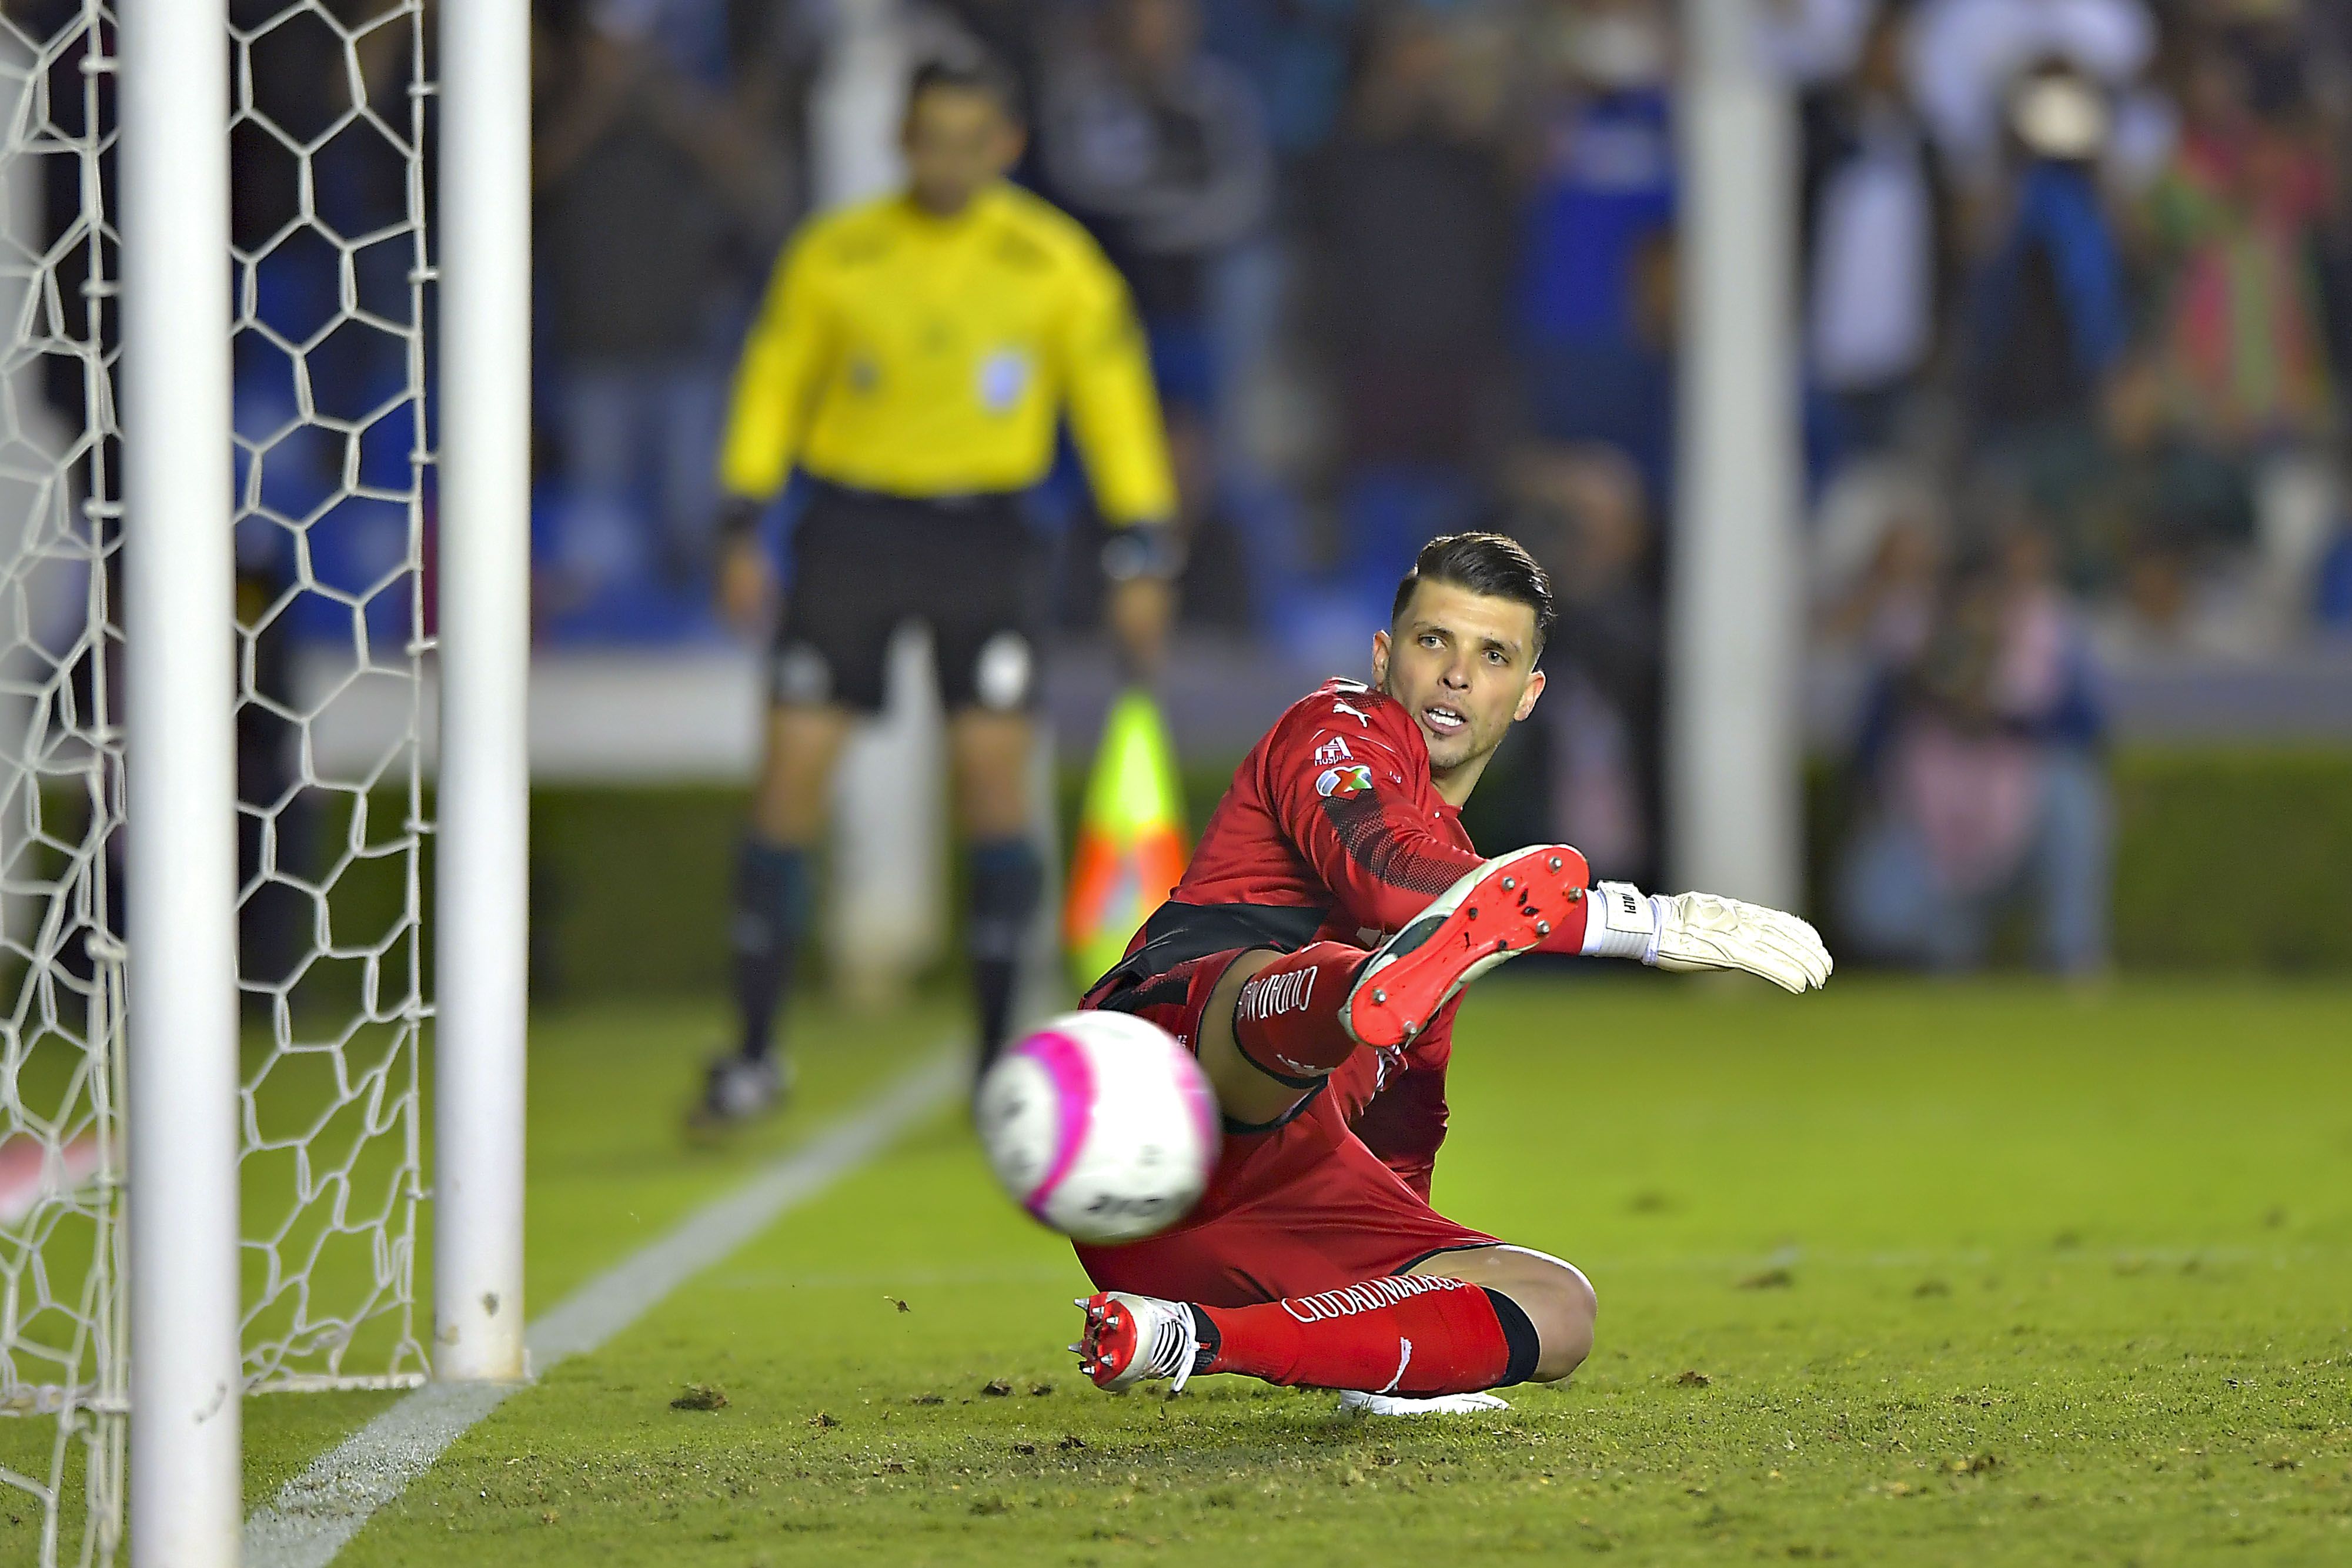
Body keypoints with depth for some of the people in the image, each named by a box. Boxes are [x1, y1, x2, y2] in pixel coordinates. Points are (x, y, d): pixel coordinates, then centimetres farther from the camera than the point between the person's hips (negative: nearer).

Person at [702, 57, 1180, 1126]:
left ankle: (999, 1058, 3)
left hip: (984, 538, 0)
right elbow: (774, 387, 9)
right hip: (852, 526, 0)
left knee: (994, 774, -9)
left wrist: (1141, 556, 0)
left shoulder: (1056, 265, -1)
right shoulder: (835, 256, 0)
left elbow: (1113, 398, 4)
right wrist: (744, 530, 4)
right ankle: (755, 1055, 4)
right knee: (791, 776, -5)